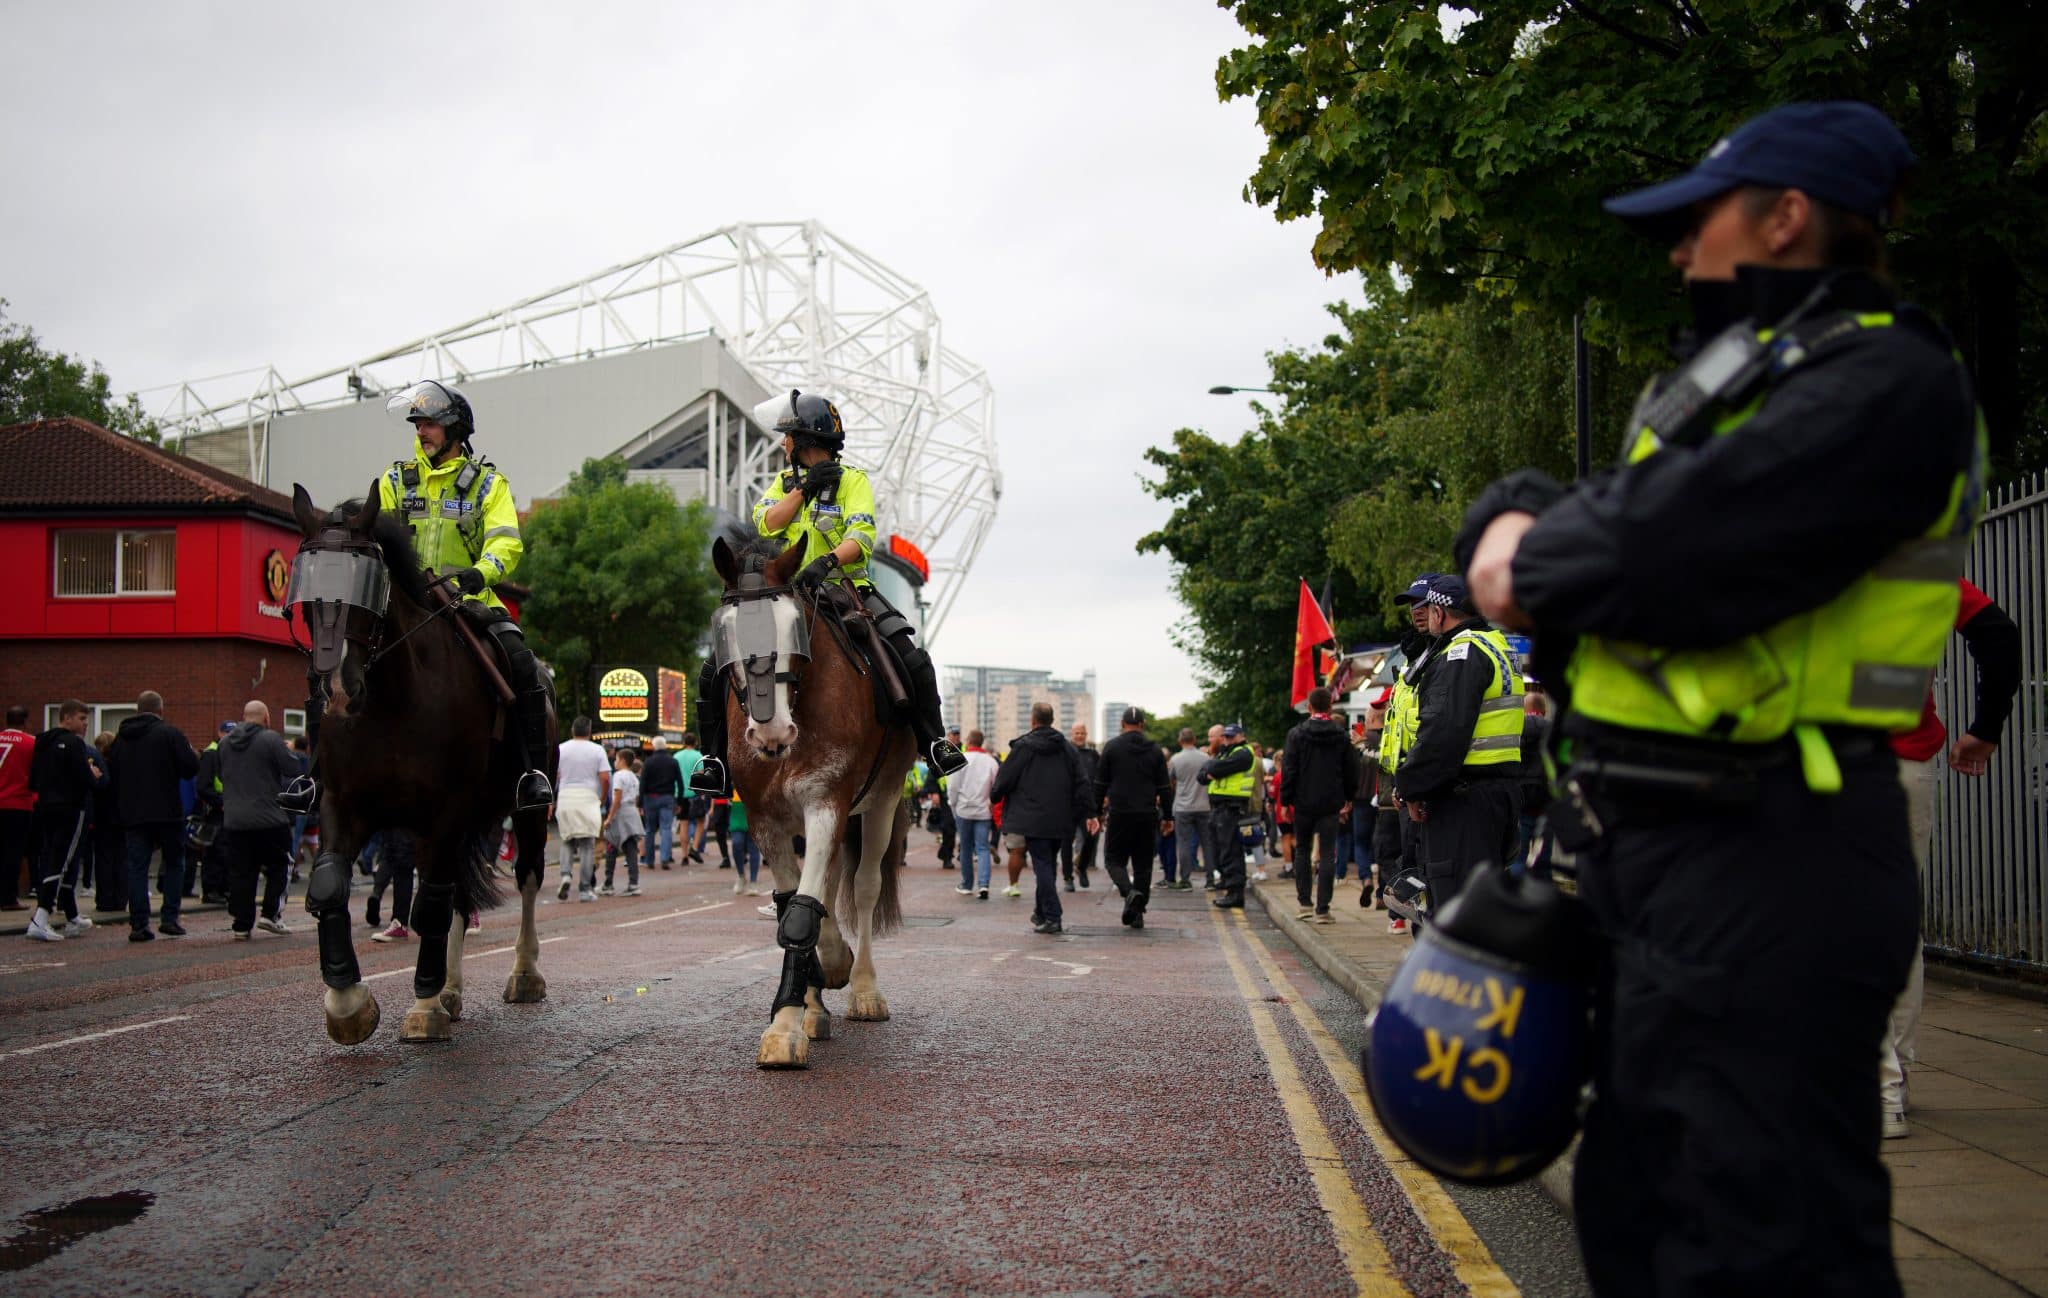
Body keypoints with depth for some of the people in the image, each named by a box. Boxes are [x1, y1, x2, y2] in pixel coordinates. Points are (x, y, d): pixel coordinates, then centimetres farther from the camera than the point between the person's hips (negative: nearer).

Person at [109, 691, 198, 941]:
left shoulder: (121, 738, 10)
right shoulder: (170, 733, -6)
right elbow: (191, 768, -11)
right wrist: (193, 753, 10)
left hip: (132, 814, 4)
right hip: (167, 813, -4)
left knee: (137, 867, 4)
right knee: (174, 864, 10)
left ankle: (138, 924, -2)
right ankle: (169, 917, 3)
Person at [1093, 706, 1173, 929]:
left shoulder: (1111, 747, 0)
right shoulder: (1154, 750, 5)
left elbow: (1100, 784, 1)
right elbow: (1165, 787, 6)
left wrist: (1096, 812, 8)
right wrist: (1167, 816, 12)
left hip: (1119, 814, -2)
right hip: (1147, 816, 2)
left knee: (1113, 859, 7)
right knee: (1143, 864, 9)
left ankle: (1129, 891, -21)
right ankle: (1138, 913, 7)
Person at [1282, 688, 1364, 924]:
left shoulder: (1296, 734, -6)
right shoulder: (1342, 736, 1)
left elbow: (1288, 771, -7)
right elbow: (1353, 771, 7)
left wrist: (1286, 800, 2)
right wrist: (1348, 799, 18)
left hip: (1303, 802, -1)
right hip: (1331, 803, 1)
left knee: (1302, 850, 15)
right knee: (1327, 854, 1)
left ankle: (1305, 903, 12)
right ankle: (1322, 909, -4)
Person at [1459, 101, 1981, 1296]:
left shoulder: (1884, 380, -12)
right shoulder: (1733, 380, 20)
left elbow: (1678, 557, -25)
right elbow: (1519, 515, 16)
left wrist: (1541, 563, -6)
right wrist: (1518, 540, -7)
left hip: (1763, 872, -10)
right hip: (1657, 853, 10)